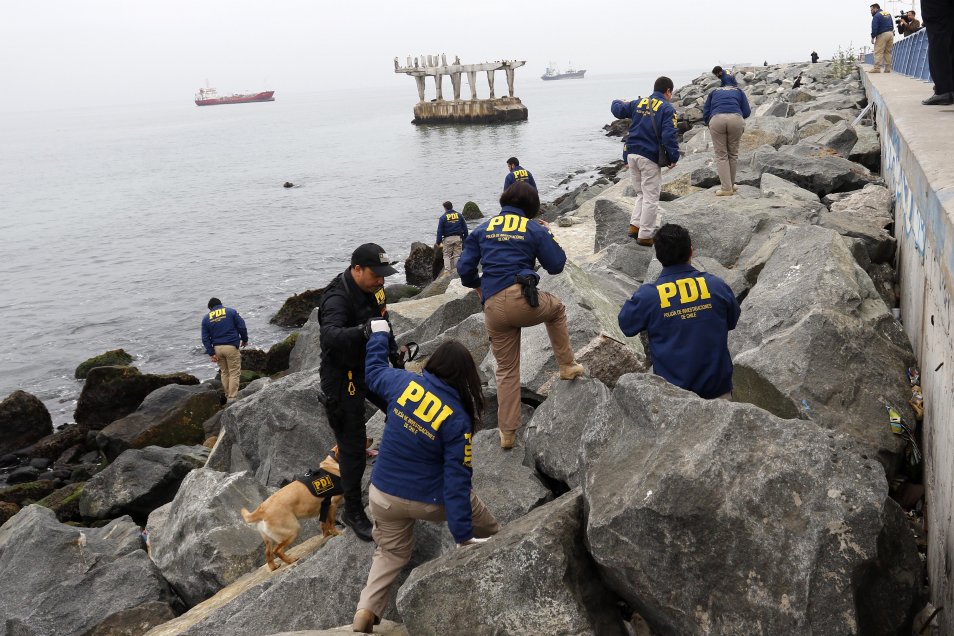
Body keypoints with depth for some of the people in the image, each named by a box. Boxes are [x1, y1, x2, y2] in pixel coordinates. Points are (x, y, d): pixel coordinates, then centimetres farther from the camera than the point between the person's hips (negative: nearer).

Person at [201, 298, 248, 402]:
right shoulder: (231, 312, 2)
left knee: (224, 372, 17)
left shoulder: (206, 318, 9)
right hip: (231, 347, -3)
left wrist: (211, 353, 3)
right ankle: (232, 398, -7)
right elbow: (242, 327, -1)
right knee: (234, 373, -1)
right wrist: (245, 340, 13)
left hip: (217, 348, 4)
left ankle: (227, 396, 20)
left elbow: (205, 338, 4)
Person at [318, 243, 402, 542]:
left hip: (370, 366, 8)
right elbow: (330, 335, -47)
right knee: (353, 447, -1)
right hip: (343, 379, -8)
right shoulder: (337, 299, -28)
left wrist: (393, 351, 19)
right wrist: (361, 332, -62)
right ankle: (353, 512, 14)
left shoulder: (372, 288, 0)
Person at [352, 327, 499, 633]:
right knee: (490, 531, 22)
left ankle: (366, 610, 9)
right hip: (429, 499, -4)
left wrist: (379, 332, 29)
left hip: (382, 495, 4)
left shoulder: (404, 382, -10)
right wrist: (463, 537, -17)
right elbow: (457, 481, -21)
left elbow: (374, 370, 13)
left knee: (390, 554, 24)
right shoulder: (458, 420, -19)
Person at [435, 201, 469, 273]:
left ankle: (447, 270, -7)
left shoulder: (443, 217, -2)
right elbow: (465, 228, 8)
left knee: (447, 255, 5)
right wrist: (465, 239, 13)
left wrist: (438, 242, 3)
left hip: (448, 239, -2)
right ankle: (456, 271, 7)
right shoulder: (459, 215, 7)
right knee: (457, 255, 8)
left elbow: (440, 230, -2)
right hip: (458, 238, 2)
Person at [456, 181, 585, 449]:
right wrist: (547, 234, 23)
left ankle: (507, 432, 16)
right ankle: (567, 365, 33)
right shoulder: (535, 229, 5)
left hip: (493, 307, 3)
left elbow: (464, 268, 11)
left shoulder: (483, 228, 14)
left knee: (506, 369, 15)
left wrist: (477, 286, 32)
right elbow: (556, 265, 9)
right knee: (556, 308, 34)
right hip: (523, 299, -3)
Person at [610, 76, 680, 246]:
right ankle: (645, 235, 4)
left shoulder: (638, 103, 10)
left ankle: (634, 226, 11)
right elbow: (669, 136, -15)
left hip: (632, 154, 6)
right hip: (649, 158, -6)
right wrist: (673, 158, -8)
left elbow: (617, 110, 20)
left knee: (641, 193, 21)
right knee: (651, 198, 2)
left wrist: (618, 102, 42)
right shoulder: (667, 109, -6)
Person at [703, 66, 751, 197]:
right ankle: (731, 185, 24)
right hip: (736, 119, 0)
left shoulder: (714, 92, 30)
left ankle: (726, 188, 0)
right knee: (733, 154, 16)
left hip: (716, 119, 0)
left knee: (721, 156, 6)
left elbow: (705, 113, 22)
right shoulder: (738, 91, 28)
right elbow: (746, 112, 18)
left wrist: (710, 126, 38)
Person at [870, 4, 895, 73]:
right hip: (891, 33, 8)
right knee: (888, 52, 10)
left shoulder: (876, 16, -9)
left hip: (882, 35, -8)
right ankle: (888, 69, 8)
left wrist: (872, 37, -9)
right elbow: (892, 25, 21)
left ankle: (877, 68, -17)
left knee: (878, 52, -9)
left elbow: (874, 28, -14)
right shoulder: (888, 14, 18)